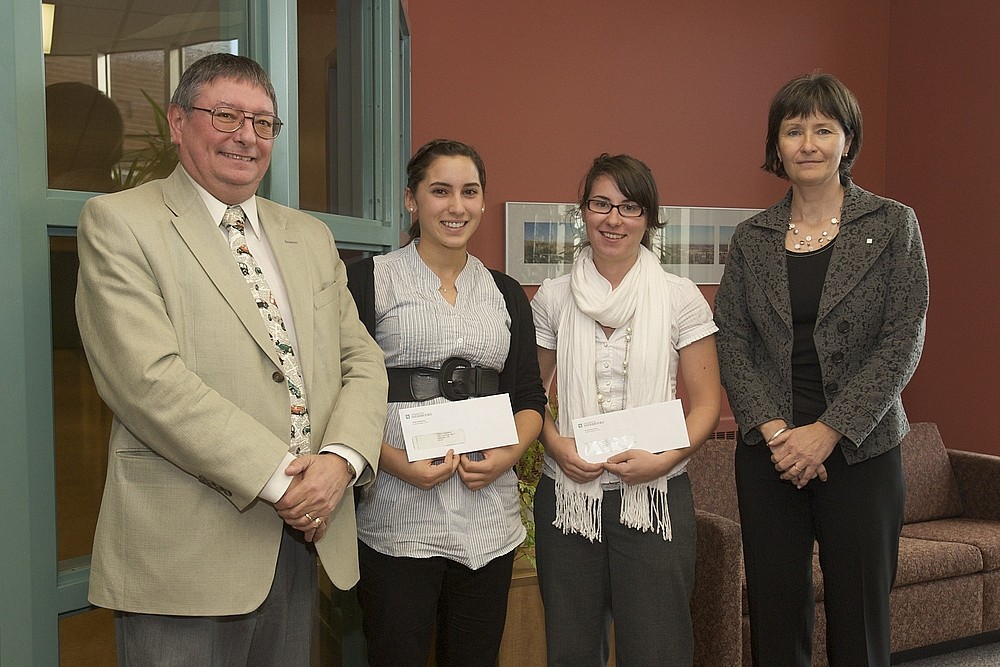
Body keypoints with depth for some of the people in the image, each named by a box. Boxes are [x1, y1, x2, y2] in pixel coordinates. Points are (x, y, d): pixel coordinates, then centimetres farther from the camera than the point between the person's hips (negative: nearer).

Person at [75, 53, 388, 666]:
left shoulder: (312, 237, 14)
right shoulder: (119, 222, -4)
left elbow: (362, 361, 10)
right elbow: (148, 380, -16)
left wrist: (341, 457, -9)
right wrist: (277, 478, -17)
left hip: (303, 539, 6)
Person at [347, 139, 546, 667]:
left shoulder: (505, 292, 13)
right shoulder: (370, 280, 0)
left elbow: (531, 398, 14)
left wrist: (509, 453, -6)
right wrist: (395, 460, -18)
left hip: (489, 516, 4)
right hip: (397, 518, -4)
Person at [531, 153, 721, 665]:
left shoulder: (680, 297, 0)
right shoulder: (553, 298, 5)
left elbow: (706, 403, 1)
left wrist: (666, 458, -15)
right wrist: (555, 445, -9)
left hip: (656, 496, -1)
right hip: (567, 497, 2)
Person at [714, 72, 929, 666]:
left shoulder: (894, 225, 1)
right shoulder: (751, 238, 7)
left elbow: (903, 342, -6)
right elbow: (731, 340, 3)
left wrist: (829, 430, -13)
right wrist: (772, 428, -11)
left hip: (861, 452, -2)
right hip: (768, 454, 2)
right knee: (776, 617, 9)